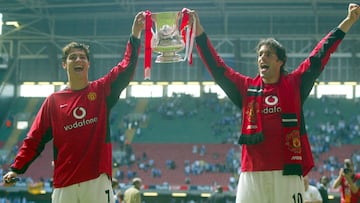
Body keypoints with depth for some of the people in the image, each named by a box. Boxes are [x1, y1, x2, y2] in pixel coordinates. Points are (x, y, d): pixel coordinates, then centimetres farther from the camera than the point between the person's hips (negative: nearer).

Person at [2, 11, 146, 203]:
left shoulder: (101, 90, 8)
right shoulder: (53, 101, 9)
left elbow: (127, 67, -4)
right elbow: (35, 138, 7)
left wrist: (135, 34, -15)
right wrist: (16, 169, -3)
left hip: (98, 180, -1)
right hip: (63, 184, 1)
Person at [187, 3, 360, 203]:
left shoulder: (294, 85, 10)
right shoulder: (246, 88, 13)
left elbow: (318, 58, 8)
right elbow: (216, 67, 9)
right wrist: (198, 32, 2)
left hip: (287, 172, -1)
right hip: (252, 173, 1)